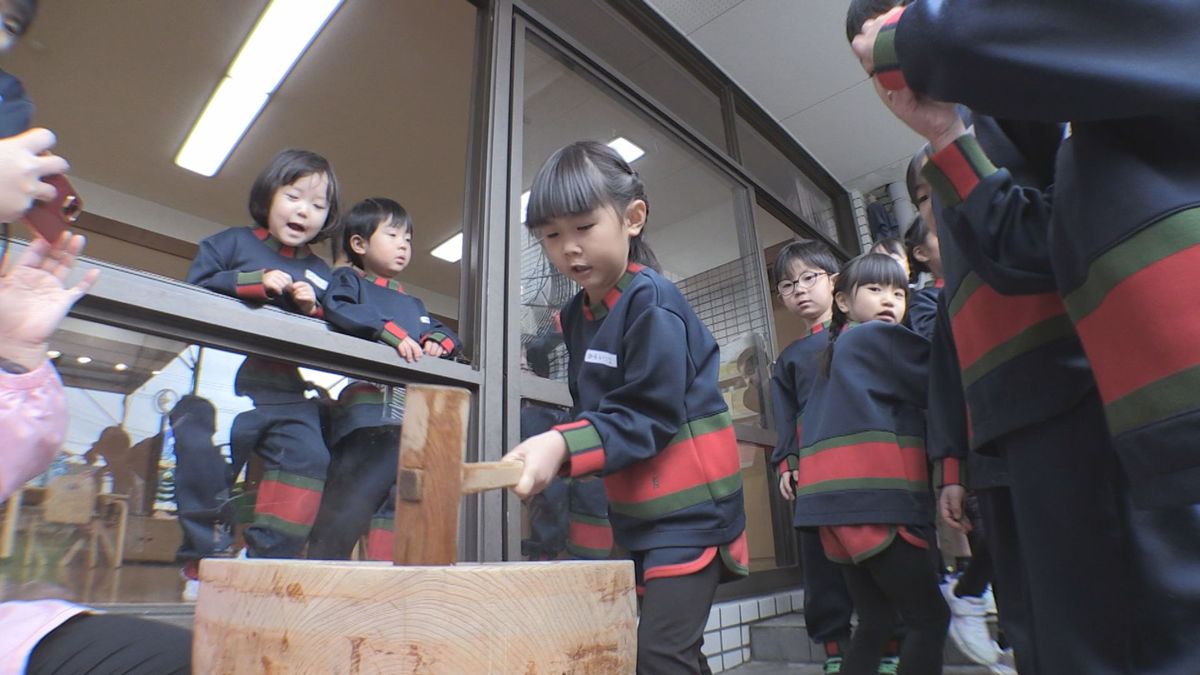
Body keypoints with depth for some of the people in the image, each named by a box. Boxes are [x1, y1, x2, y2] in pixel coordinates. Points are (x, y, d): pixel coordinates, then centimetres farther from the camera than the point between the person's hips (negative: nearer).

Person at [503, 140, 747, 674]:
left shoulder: (652, 302, -16)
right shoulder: (577, 316, 7)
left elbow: (649, 417, -22)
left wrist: (564, 448, -33)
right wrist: (553, 449, -2)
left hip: (688, 507, -8)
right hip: (635, 511, 8)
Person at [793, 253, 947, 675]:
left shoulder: (836, 352, 23)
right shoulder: (880, 337, -1)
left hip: (841, 503, 8)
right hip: (873, 501, -8)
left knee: (875, 621, 15)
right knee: (929, 618, 1)